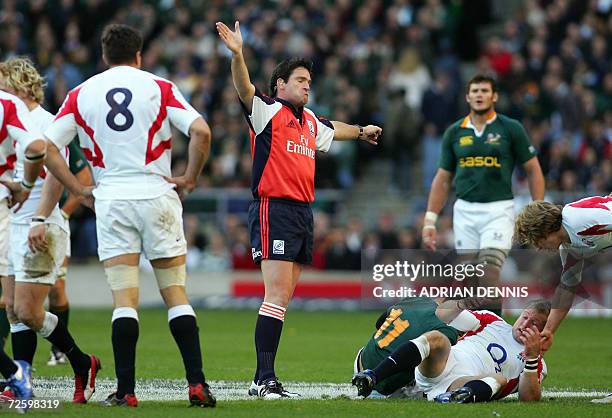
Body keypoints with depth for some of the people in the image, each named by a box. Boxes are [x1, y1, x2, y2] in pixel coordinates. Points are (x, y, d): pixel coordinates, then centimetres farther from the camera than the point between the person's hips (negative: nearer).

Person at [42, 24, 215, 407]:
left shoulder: (81, 94, 6)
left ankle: (126, 390, -5)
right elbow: (200, 131, -12)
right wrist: (190, 179, -1)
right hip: (157, 197, -1)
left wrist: (79, 189, 8)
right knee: (176, 294, 6)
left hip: (111, 201, 1)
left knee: (124, 300, 0)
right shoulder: (159, 87, 1)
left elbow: (46, 148, 2)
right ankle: (197, 383, 0)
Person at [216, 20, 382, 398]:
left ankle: (263, 379, 9)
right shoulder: (268, 112, -4)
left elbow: (332, 130, 42)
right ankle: (265, 379, -18)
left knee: (283, 297, 7)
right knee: (278, 294, -15)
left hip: (303, 212, 9)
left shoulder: (310, 121, 19)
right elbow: (245, 88, -23)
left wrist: (361, 131, 59)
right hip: (274, 210, -8)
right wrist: (237, 55, -40)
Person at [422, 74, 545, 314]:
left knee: (489, 276, -17)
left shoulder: (511, 129, 0)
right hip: (465, 211, 4)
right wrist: (430, 221, 8)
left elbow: (533, 170, 4)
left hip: (499, 210, -4)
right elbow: (443, 179, 14)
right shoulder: (455, 132, 9)